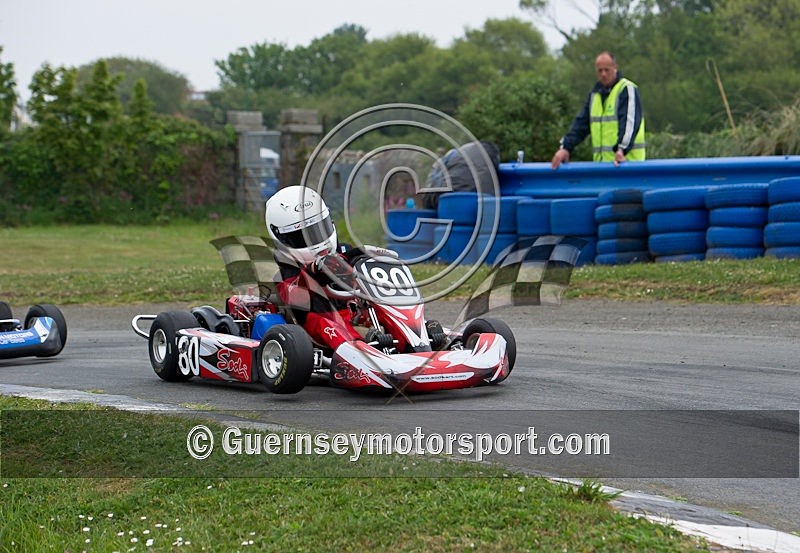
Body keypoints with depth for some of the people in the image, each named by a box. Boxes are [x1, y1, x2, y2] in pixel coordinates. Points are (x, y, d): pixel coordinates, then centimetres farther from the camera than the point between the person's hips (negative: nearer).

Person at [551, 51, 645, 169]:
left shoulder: (627, 90, -6)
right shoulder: (595, 94, 18)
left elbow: (630, 122, -19)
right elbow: (581, 122, 17)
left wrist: (621, 149, -33)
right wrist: (565, 147, 5)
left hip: (626, 160, -7)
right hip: (601, 161, 7)